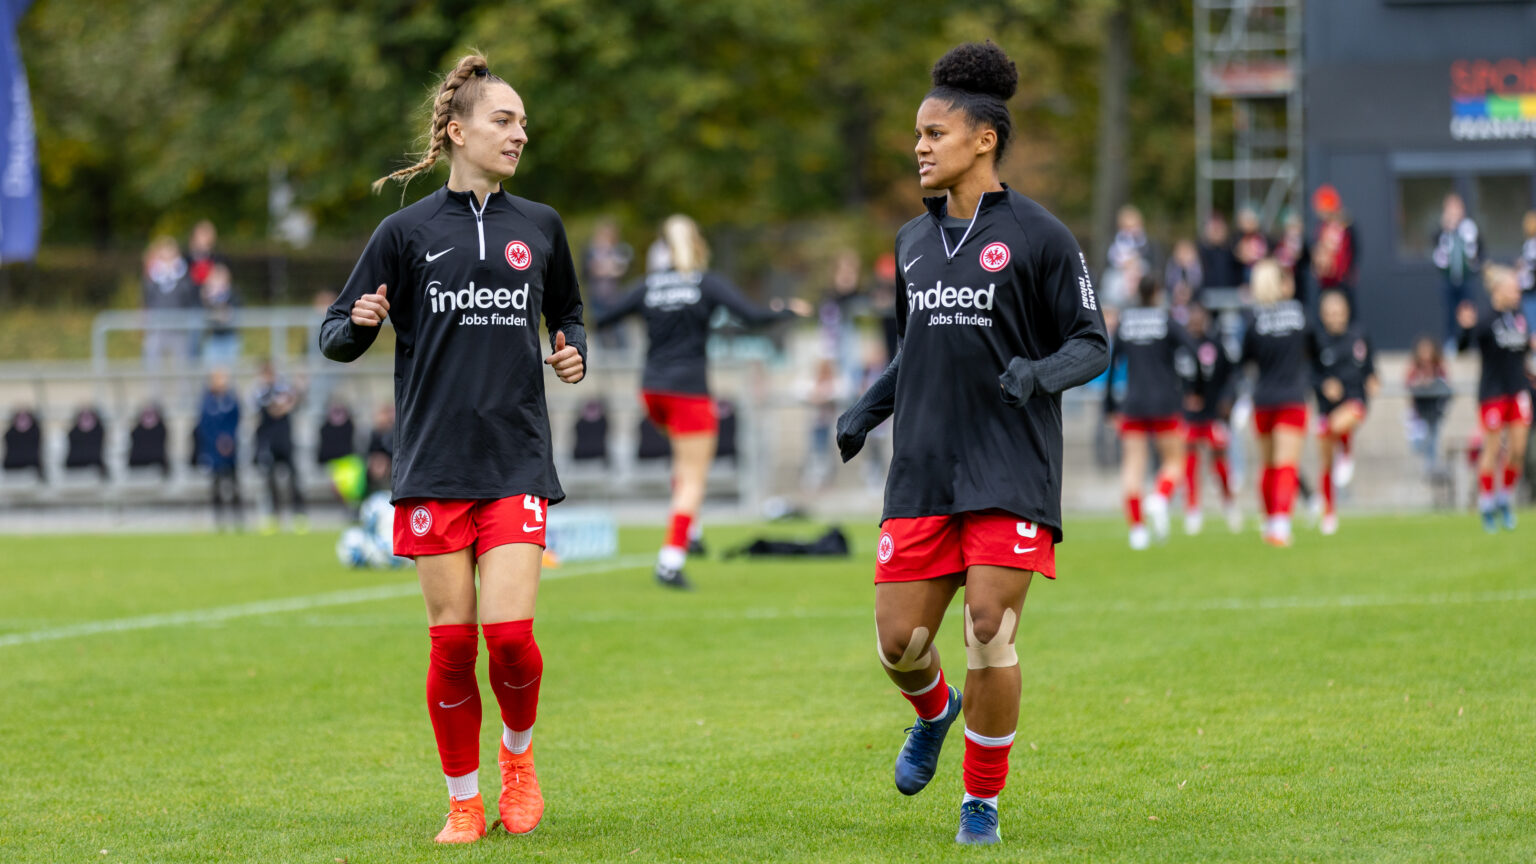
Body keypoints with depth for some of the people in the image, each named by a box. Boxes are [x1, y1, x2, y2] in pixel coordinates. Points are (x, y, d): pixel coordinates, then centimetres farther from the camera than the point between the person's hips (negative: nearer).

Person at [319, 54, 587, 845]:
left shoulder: (539, 226, 10)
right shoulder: (408, 231, 3)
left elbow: (567, 315, 25)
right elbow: (337, 335, 5)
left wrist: (573, 354, 4)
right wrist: (359, 324, -17)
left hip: (516, 461, 1)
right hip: (434, 463, -1)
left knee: (509, 632, -12)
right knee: (451, 642, -1)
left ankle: (518, 756, 16)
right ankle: (463, 801, 14)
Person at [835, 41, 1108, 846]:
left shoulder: (1037, 235, -3)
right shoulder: (913, 240, 14)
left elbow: (1092, 343, -1)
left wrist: (1040, 372, -21)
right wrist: (868, 407, 10)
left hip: (1011, 469, -5)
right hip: (923, 469, 5)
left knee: (990, 630, -11)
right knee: (898, 640, 0)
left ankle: (983, 801, 5)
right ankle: (935, 712, 35)